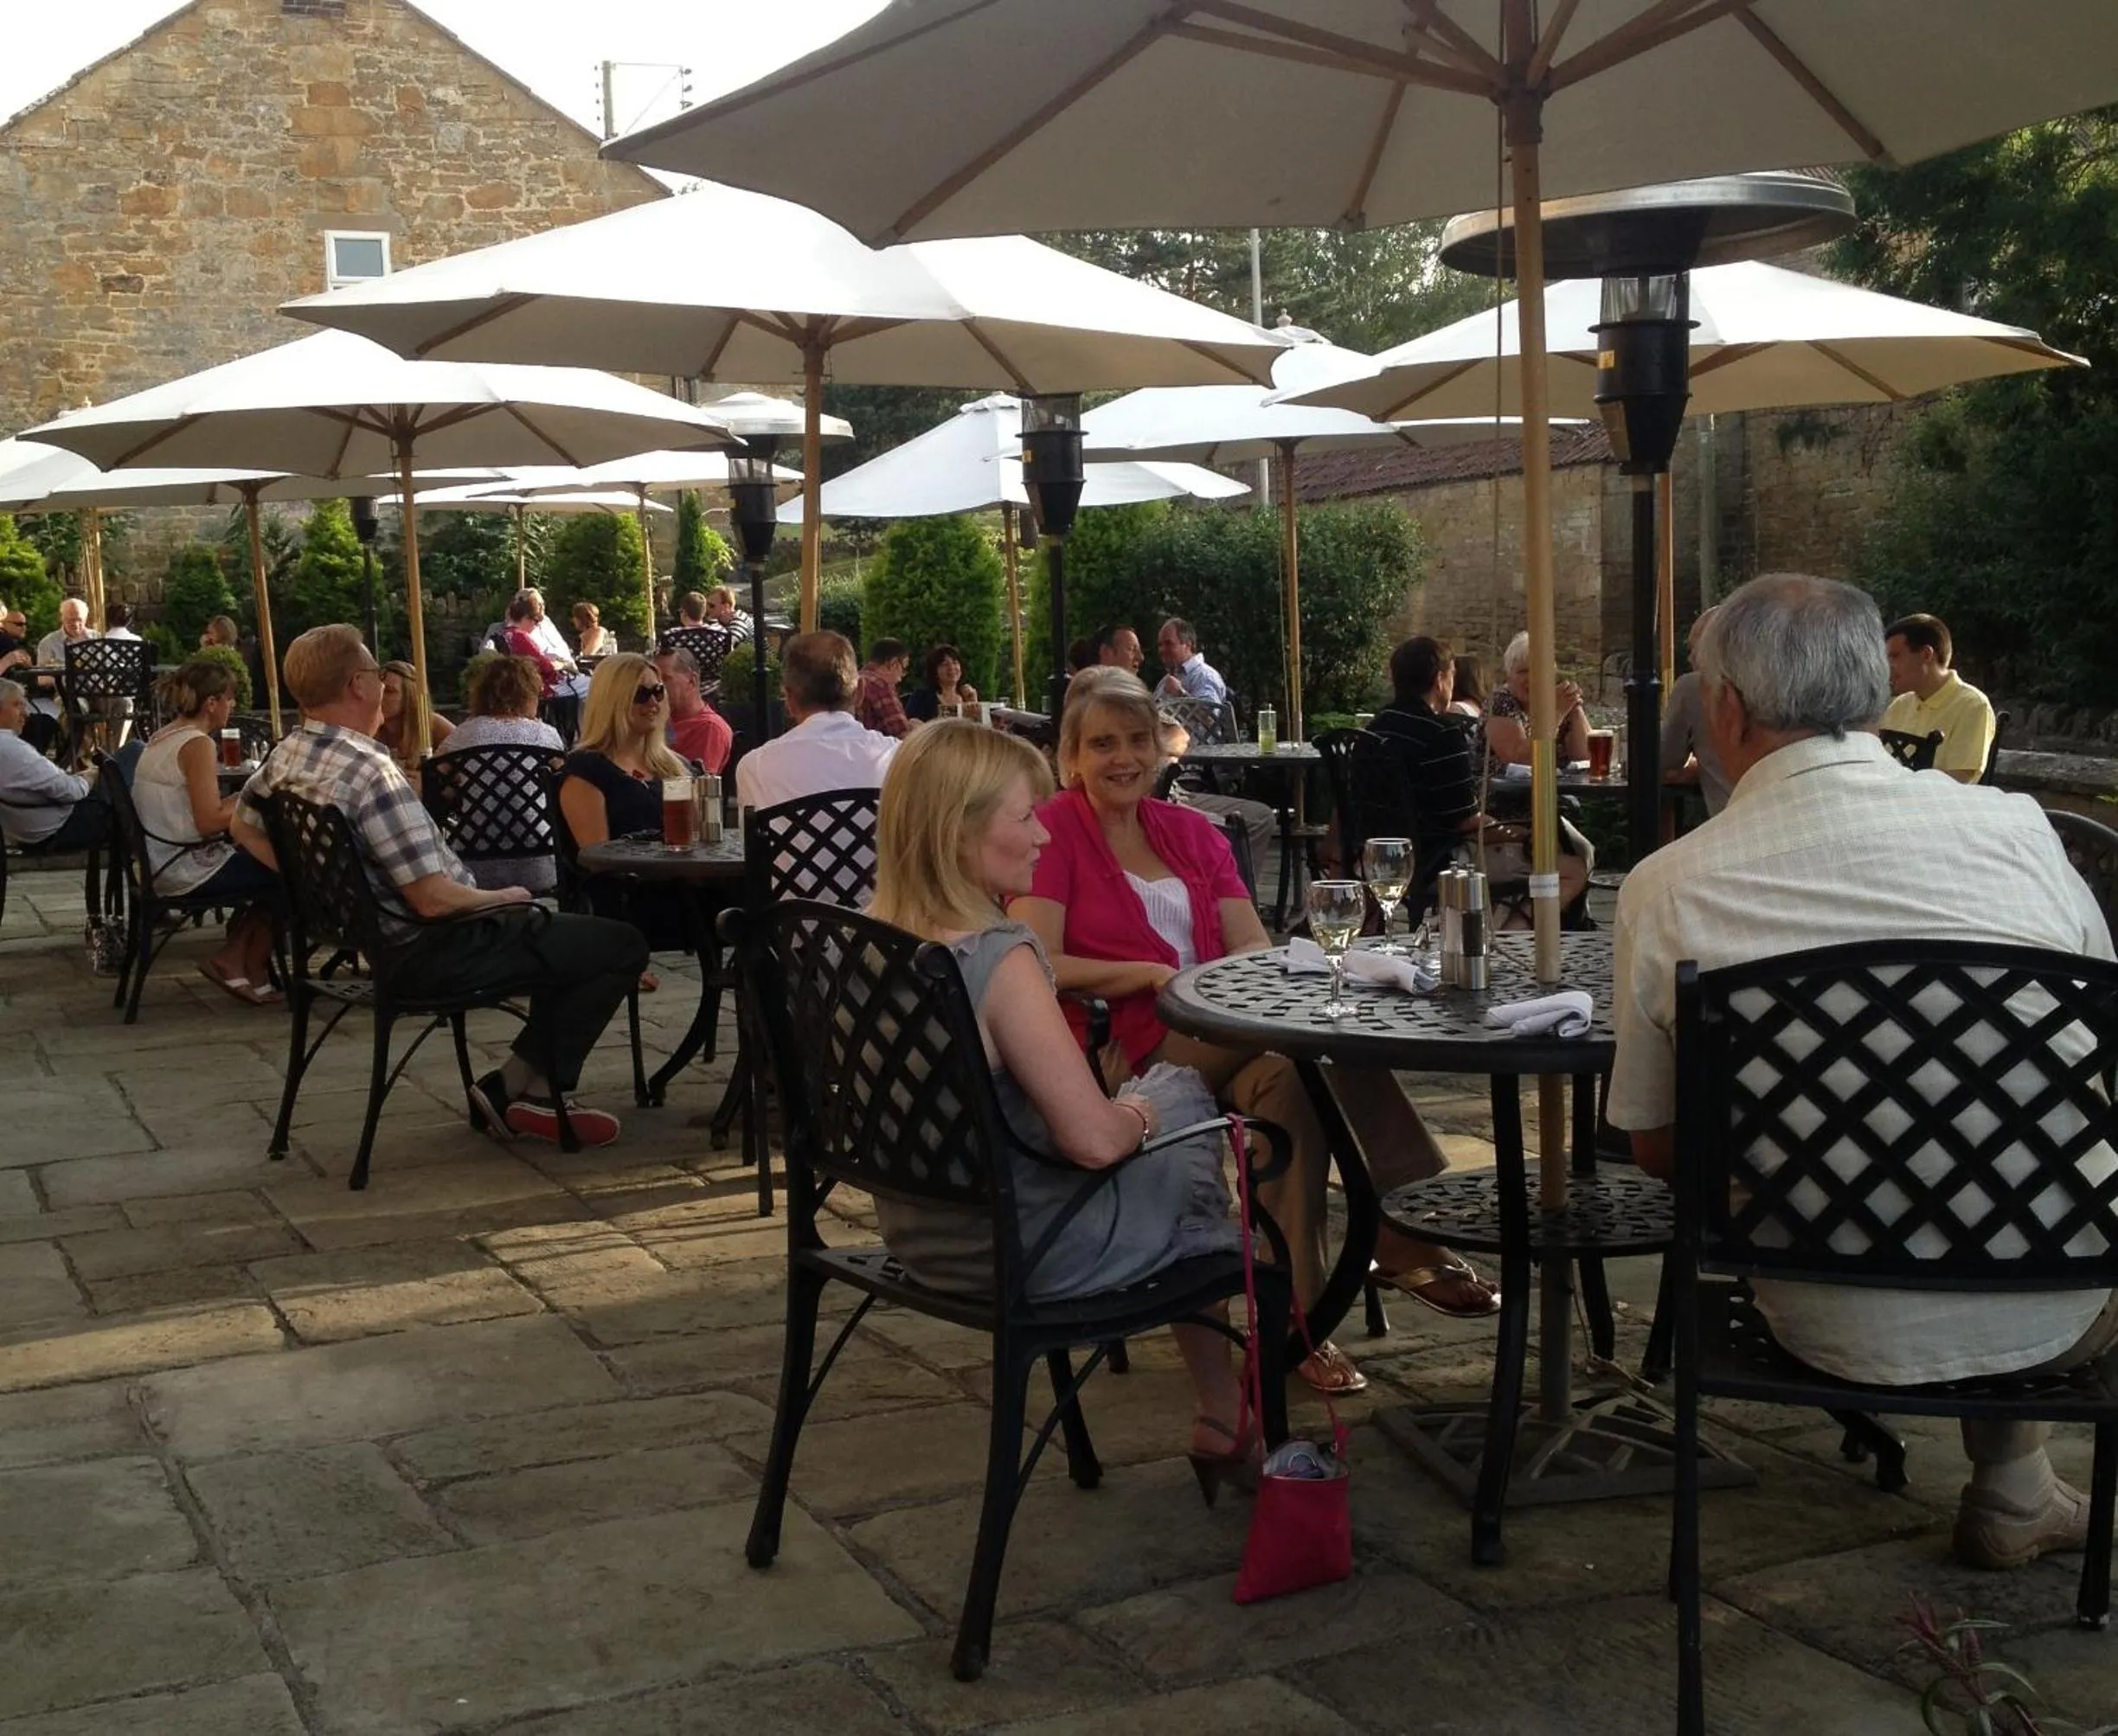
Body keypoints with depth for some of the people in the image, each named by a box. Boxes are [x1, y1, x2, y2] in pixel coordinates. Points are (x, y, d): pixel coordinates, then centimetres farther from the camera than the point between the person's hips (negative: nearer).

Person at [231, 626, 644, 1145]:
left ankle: (508, 1087, 16)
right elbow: (434, 899, -27)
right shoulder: (371, 772, -27)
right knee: (622, 947, -7)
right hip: (426, 955, -10)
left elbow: (244, 828, 23)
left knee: (568, 936, 23)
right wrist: (502, 898, -8)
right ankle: (542, 1095, 5)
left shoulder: (283, 758, 2)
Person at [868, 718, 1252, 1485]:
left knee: (1169, 1088, 25)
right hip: (1028, 1253, -7)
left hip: (920, 1228, 7)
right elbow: (1095, 1140, -27)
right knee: (1189, 1105, 19)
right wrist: (1138, 1116, -5)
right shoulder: (999, 958, -27)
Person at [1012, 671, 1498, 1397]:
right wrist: (1151, 974, -14)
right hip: (1130, 1055, -5)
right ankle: (1410, 1233, -20)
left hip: (1219, 1042, 5)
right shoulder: (1052, 833, 1)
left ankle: (1297, 1310, -24)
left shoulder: (1191, 833, 18)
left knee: (1292, 1075, -30)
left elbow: (1254, 952, 9)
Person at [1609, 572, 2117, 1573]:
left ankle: (2012, 1495, 35)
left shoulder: (1666, 890, -11)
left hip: (1841, 1333, 0)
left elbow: (1657, 1151, 0)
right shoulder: (2014, 827, -9)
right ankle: (2012, 1493, 38)